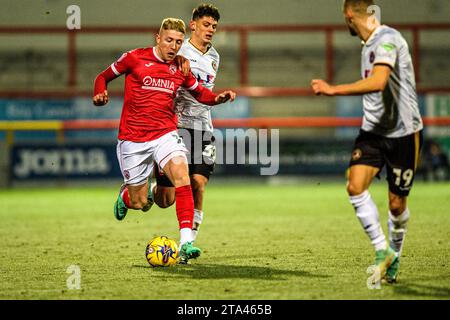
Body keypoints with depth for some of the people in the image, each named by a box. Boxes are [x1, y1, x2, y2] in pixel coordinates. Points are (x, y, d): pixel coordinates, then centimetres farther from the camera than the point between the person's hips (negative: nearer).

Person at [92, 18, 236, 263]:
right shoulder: (135, 58, -3)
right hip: (133, 139, -2)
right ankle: (126, 194, 43)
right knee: (140, 204, 2)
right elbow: (103, 77, 8)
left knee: (181, 175, -27)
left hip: (165, 134, 2)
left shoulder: (180, 69, 7)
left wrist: (218, 98, 0)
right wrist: (99, 94, -14)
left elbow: (200, 93, 22)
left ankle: (185, 242, -30)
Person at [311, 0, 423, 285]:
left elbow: (378, 82, -32)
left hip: (403, 132, -7)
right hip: (373, 130, 7)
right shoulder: (368, 45, 11)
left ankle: (394, 256, 25)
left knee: (397, 204, 0)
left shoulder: (387, 39, -17)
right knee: (355, 186, -14)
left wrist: (334, 90, -30)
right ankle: (382, 251, -5)